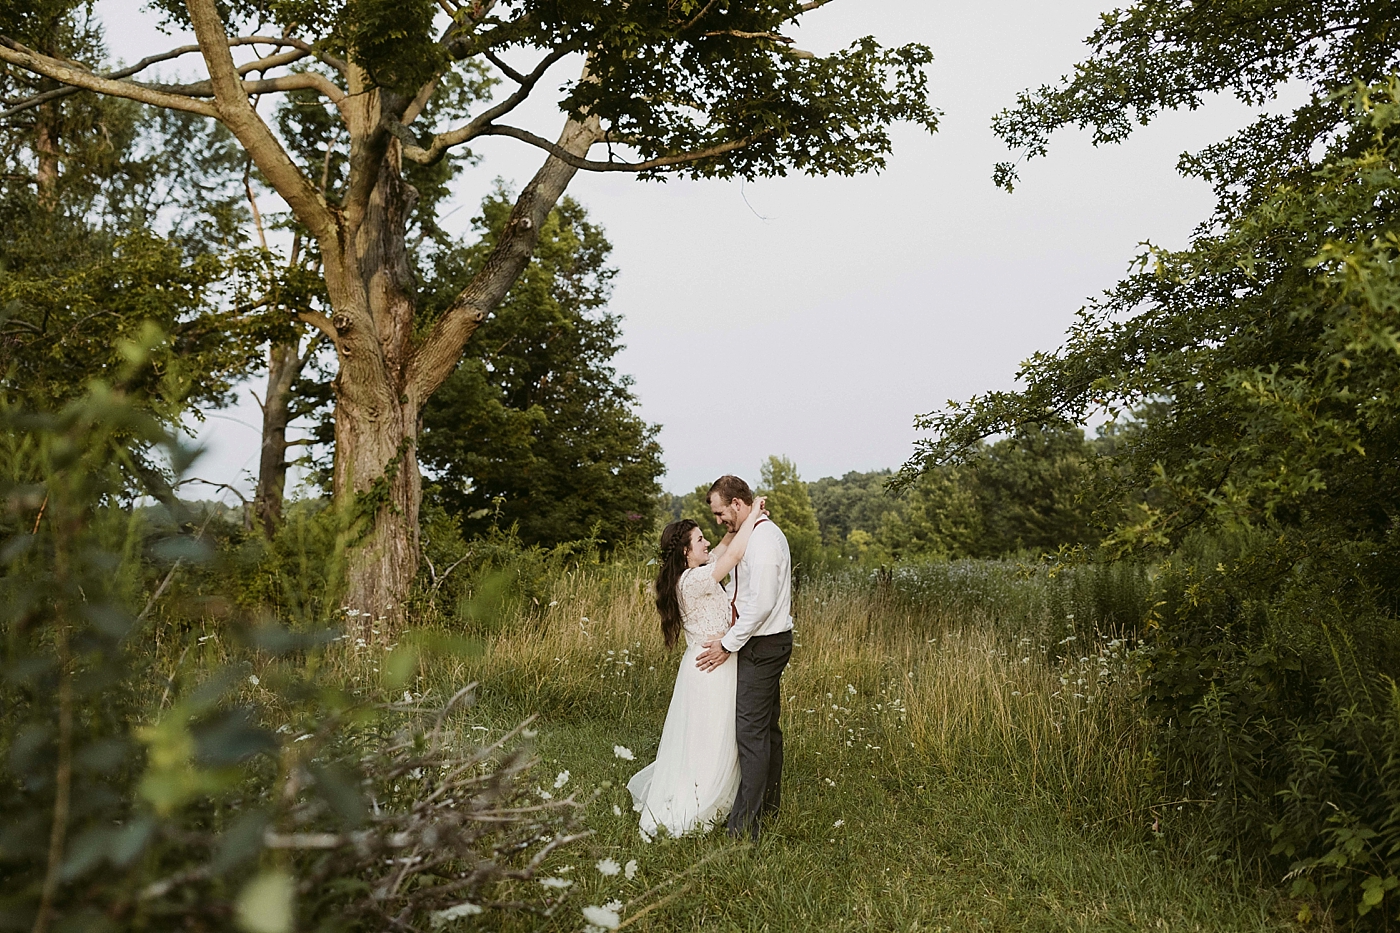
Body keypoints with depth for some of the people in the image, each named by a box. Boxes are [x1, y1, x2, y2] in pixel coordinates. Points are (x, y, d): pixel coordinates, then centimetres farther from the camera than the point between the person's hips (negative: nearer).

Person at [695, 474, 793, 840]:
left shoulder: (763, 540, -20)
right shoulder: (760, 533, 13)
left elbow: (761, 604, -25)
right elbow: (741, 590, 17)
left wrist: (728, 645, -17)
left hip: (763, 645, -11)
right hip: (767, 643, 11)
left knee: (751, 733, -9)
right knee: (768, 727, 19)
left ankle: (743, 826, -6)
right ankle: (768, 804, 32)